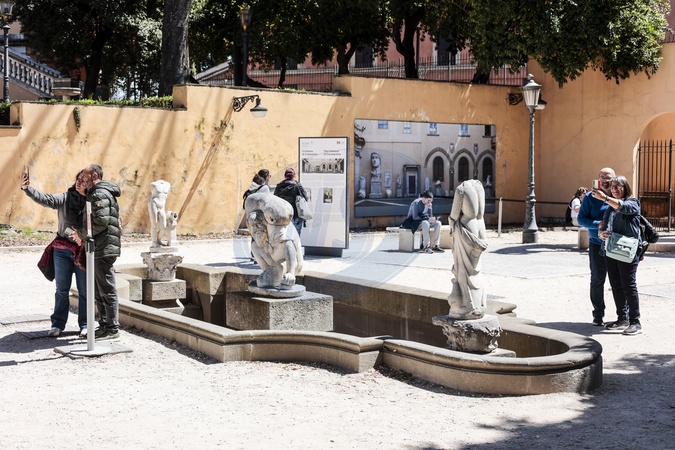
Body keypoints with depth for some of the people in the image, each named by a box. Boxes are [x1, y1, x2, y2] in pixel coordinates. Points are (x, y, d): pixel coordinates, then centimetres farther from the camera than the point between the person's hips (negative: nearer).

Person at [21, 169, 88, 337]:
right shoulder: (65, 198, -1)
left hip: (83, 250, -1)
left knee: (84, 290, 5)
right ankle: (58, 324, 16)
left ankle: (85, 325, 16)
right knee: (62, 289, 8)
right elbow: (44, 199, -12)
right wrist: (27, 188, -28)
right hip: (62, 249, 1)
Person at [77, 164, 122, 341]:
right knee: (99, 291, 15)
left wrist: (82, 233, -10)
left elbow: (101, 221, -24)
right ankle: (104, 325, 21)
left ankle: (113, 329, -2)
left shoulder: (100, 194, -14)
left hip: (104, 249, -11)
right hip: (98, 249, 11)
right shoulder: (96, 194, 20)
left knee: (107, 290, -6)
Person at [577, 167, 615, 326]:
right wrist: (598, 224, -15)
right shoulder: (590, 197, 3)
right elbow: (581, 219, 0)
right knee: (597, 279, 4)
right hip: (597, 245, 0)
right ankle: (598, 314, 14)